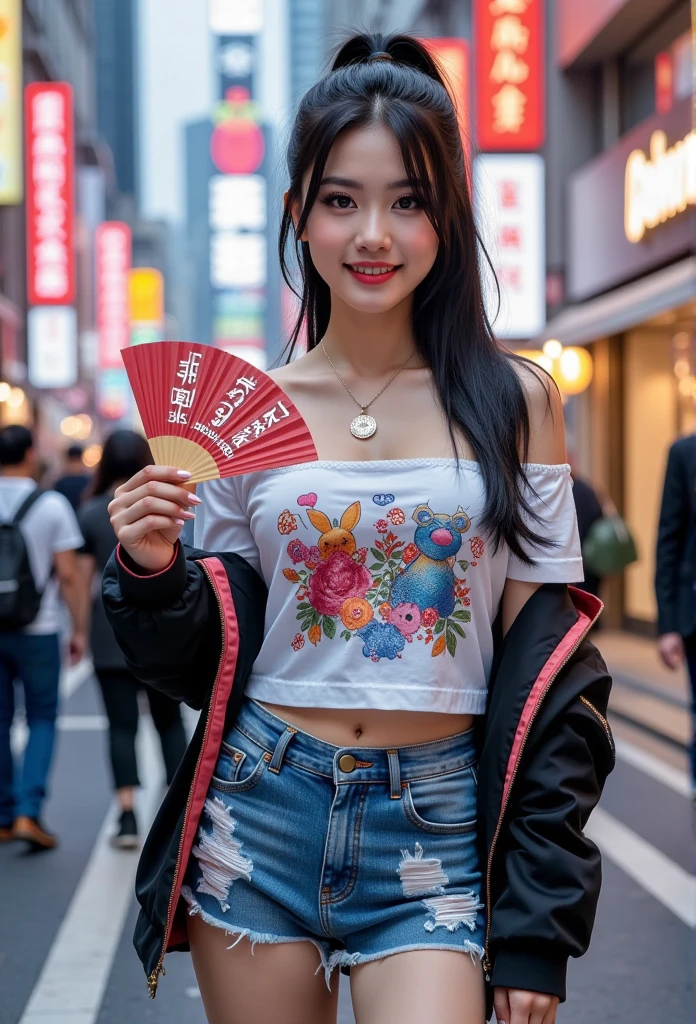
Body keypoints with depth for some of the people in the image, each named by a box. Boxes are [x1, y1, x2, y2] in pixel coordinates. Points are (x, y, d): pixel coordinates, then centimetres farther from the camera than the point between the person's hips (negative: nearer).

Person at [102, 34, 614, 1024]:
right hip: (259, 820, 2)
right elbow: (208, 660, 9)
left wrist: (538, 923, -4)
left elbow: (551, 670, -1)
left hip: (438, 833, -1)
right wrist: (153, 572, -12)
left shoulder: (513, 400, 0)